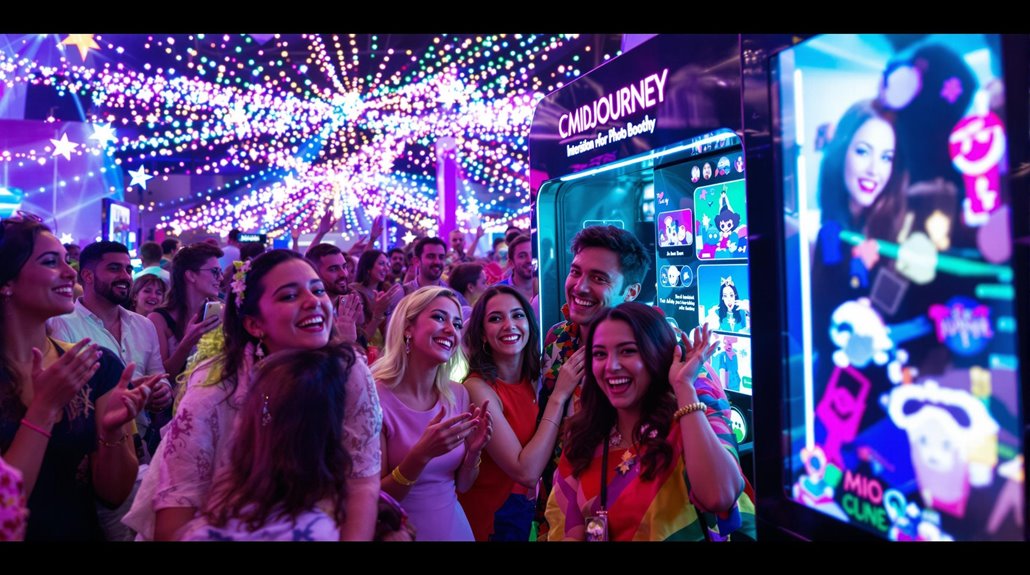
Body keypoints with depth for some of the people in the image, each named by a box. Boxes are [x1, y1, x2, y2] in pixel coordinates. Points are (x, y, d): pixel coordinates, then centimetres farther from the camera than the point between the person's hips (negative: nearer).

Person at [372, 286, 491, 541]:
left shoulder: (458, 394, -4)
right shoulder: (375, 398, -19)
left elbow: (461, 485, 3)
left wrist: (473, 451, -16)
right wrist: (421, 455, -30)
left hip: (454, 526, 5)